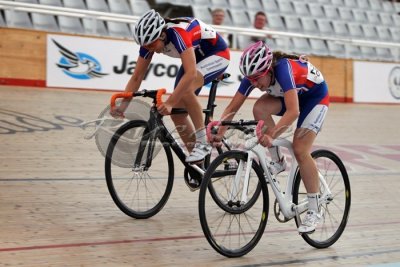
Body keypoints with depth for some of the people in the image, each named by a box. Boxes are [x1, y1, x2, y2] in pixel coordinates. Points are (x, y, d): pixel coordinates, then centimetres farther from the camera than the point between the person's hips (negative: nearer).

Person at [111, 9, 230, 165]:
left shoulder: (178, 33, -38)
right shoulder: (150, 39, -17)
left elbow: (191, 74, -48)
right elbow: (137, 77, -12)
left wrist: (169, 103, -54)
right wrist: (122, 105, -24)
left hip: (217, 54, -8)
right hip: (195, 57, 8)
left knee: (186, 89, -35)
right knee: (177, 113, -2)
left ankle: (202, 142, -21)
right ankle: (198, 164, 11)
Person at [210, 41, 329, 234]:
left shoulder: (283, 68, -39)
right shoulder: (254, 74, -22)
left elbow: (293, 111, -48)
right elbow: (233, 106, -18)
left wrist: (271, 134, -57)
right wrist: (219, 132, -30)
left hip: (315, 96, -6)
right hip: (288, 95, 6)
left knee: (300, 150, -18)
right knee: (259, 108, -26)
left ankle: (314, 210, -5)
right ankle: (278, 162, -7)